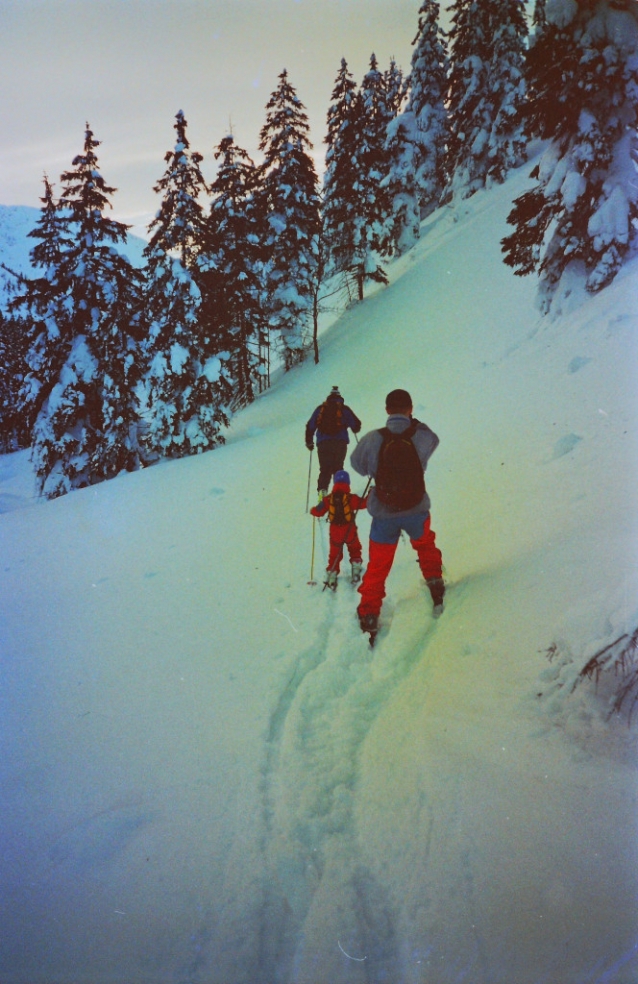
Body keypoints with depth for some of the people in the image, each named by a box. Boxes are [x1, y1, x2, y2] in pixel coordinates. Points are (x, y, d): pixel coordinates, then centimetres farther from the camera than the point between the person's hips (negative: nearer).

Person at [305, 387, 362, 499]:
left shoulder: (320, 408, 17)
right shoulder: (344, 409, 13)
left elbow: (310, 426, 15)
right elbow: (356, 424, 11)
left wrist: (309, 442, 25)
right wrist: (355, 430, 35)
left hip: (323, 443, 1)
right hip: (340, 442, -1)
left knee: (324, 469, 3)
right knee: (337, 468, 7)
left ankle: (322, 490, -17)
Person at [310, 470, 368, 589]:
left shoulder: (328, 499, -9)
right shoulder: (351, 498, -16)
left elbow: (319, 511, -5)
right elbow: (364, 503, -14)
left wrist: (313, 510, 17)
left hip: (335, 532, 1)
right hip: (350, 531, -1)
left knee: (334, 554, 13)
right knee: (355, 549, 23)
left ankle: (332, 575, 7)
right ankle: (356, 569, 21)